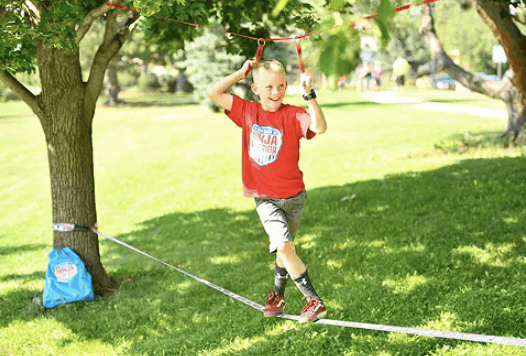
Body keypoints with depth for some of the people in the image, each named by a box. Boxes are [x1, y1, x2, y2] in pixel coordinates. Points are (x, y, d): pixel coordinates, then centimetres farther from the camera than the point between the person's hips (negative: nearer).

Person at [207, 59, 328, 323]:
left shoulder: (293, 115, -12)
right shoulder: (247, 111, 0)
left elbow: (320, 127, -31)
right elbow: (213, 93, 1)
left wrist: (309, 96, -38)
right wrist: (241, 73, -2)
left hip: (292, 196, -1)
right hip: (264, 197, 1)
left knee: (284, 249, 13)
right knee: (285, 248, -11)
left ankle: (277, 295, 32)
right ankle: (314, 301, -1)